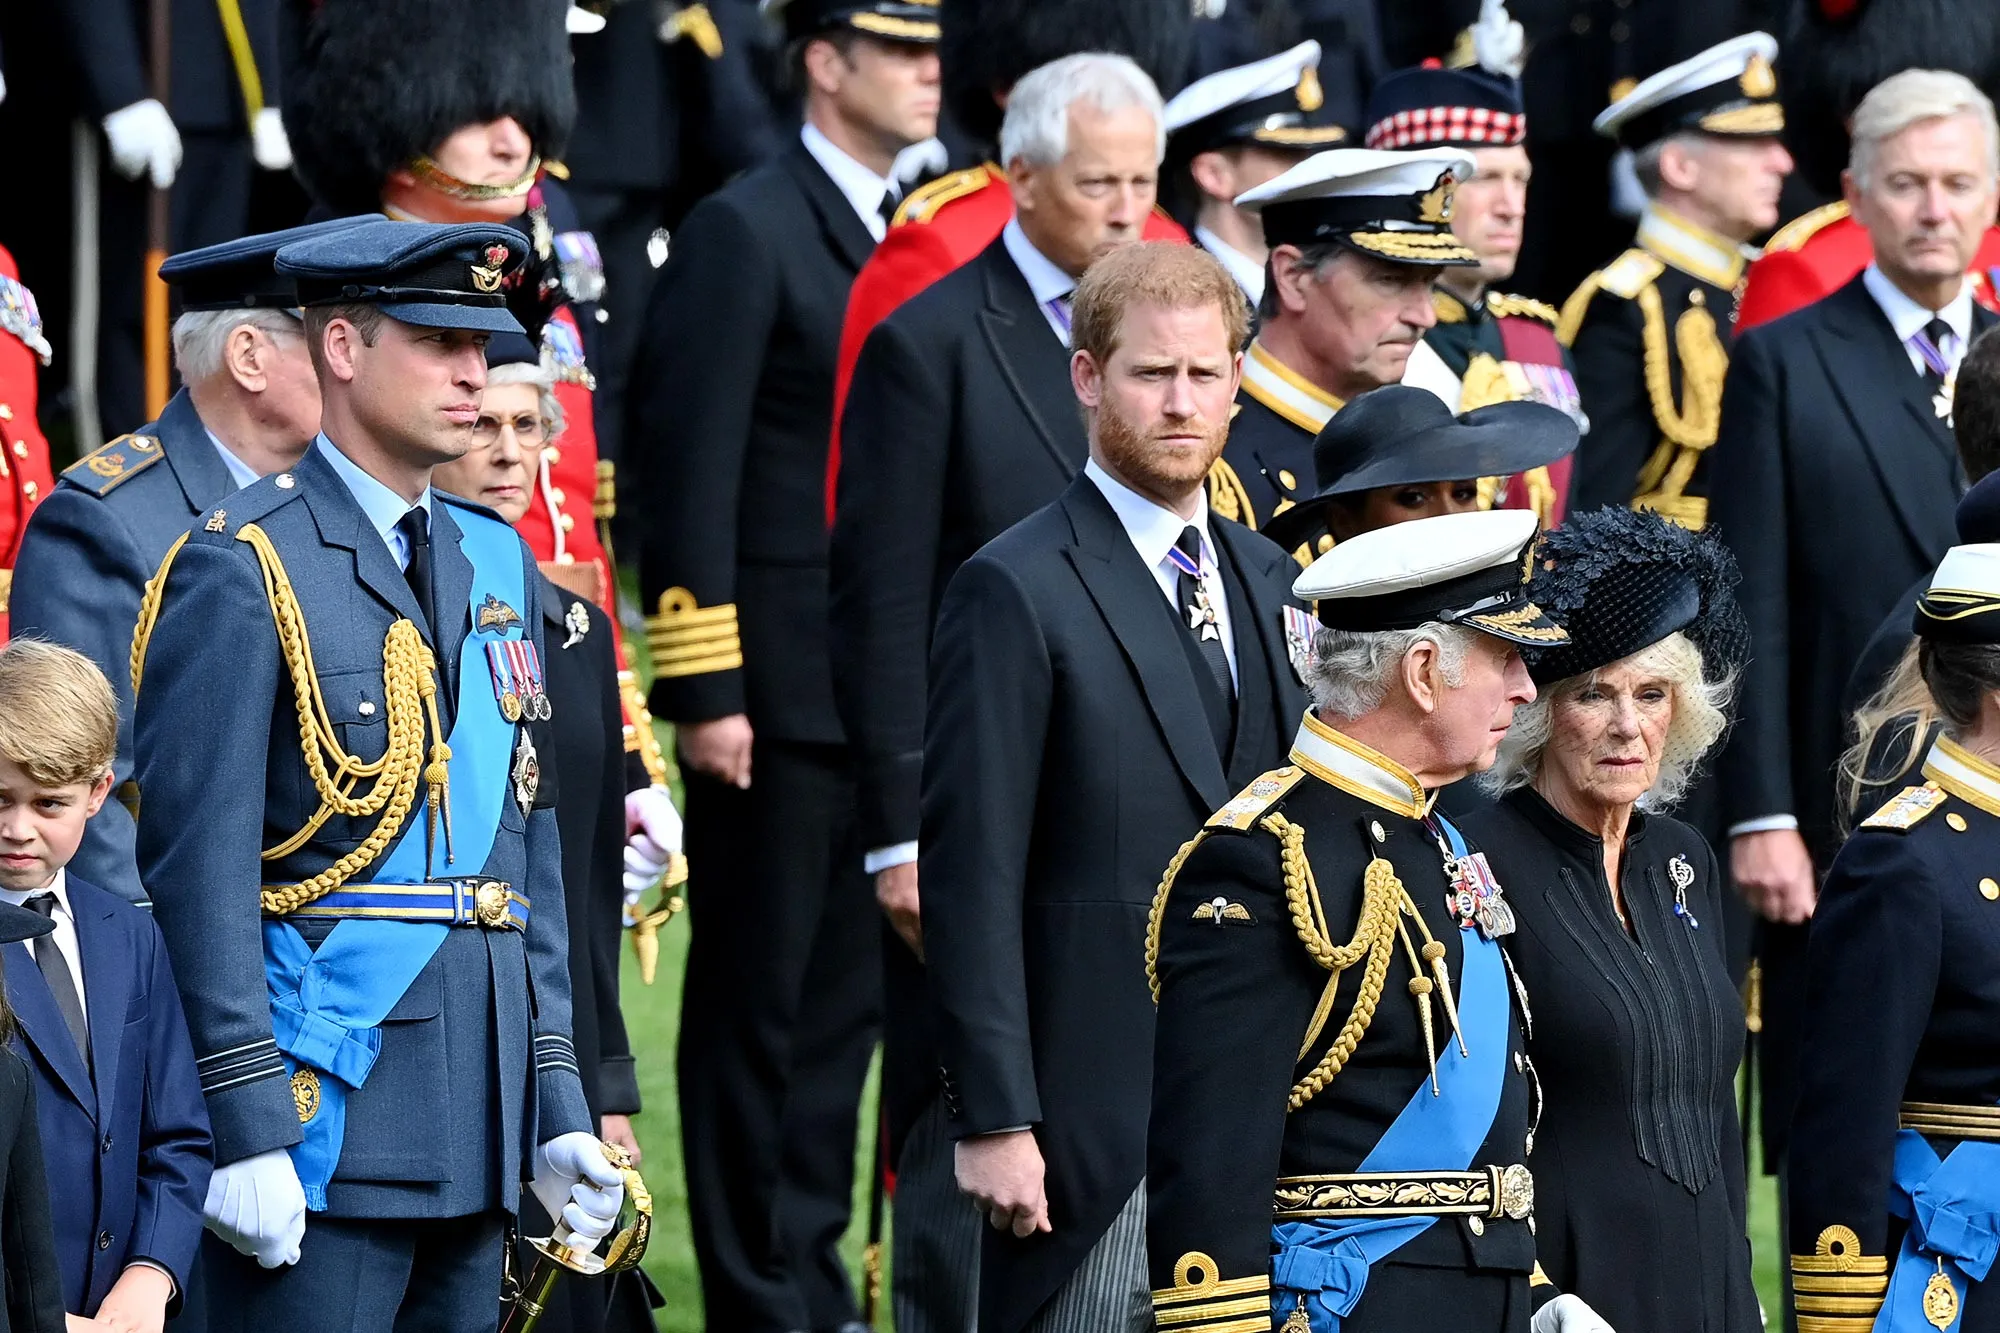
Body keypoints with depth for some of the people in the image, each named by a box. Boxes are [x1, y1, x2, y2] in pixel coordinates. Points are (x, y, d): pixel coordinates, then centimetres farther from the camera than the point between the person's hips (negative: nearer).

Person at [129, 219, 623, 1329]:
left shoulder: (497, 564, 16)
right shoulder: (244, 573, -8)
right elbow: (198, 871, -13)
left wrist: (558, 1107, 14)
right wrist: (247, 1130, -18)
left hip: (475, 1140, 7)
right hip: (325, 1114, -7)